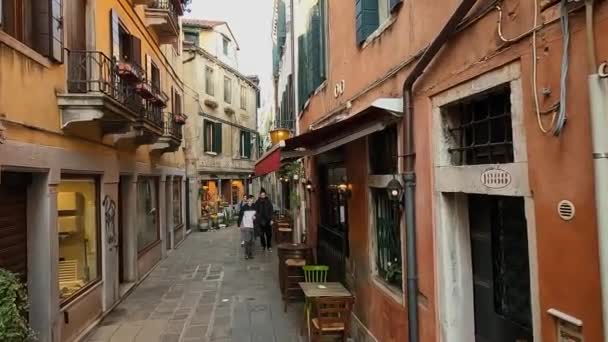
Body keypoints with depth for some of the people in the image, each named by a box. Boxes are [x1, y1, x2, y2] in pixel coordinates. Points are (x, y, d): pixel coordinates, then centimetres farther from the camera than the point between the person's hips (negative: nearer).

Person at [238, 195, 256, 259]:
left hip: (252, 226, 3)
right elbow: (240, 216, -2)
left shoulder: (254, 207, 3)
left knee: (251, 241, 7)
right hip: (245, 226, -3)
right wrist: (240, 224, -7)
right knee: (247, 241, -7)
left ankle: (250, 254, 16)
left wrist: (255, 217, -6)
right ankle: (246, 254, 2)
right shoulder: (244, 207, -5)